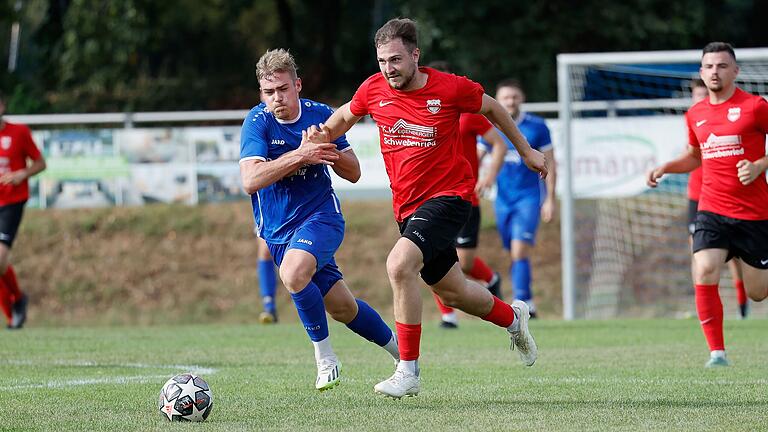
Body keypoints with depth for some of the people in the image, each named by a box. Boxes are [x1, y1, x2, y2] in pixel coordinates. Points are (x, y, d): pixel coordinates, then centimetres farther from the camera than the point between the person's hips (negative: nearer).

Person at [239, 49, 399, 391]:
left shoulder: (321, 115, -4)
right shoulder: (257, 122, -12)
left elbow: (353, 173, 2)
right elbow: (250, 180, -26)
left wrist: (327, 151, -18)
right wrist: (300, 155, -30)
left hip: (321, 214, -1)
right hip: (278, 230, 1)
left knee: (293, 273, -31)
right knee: (342, 308, 6)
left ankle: (325, 358, -14)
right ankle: (397, 347, 31)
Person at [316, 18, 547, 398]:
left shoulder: (451, 88, -14)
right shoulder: (374, 89, -4)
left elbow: (491, 108, 6)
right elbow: (345, 116, 17)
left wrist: (526, 151, 17)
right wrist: (321, 136, -5)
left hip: (448, 196, -6)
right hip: (407, 205, 6)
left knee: (399, 264, -29)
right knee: (451, 292, 17)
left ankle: (408, 371, -22)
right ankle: (512, 317, 49)